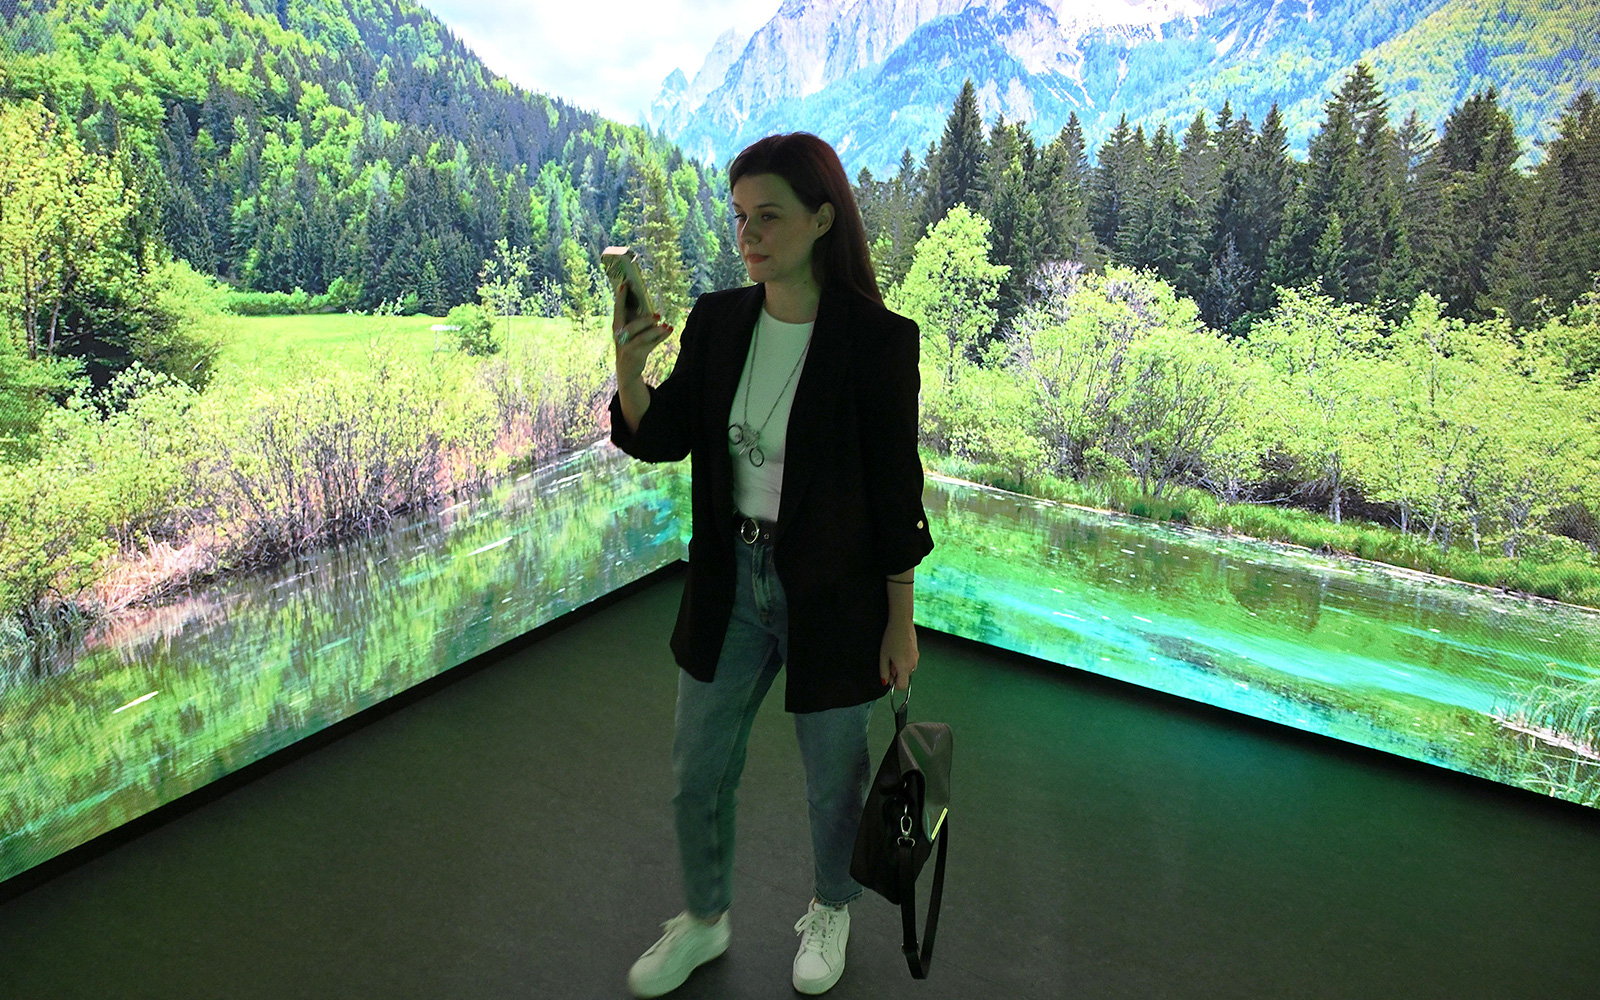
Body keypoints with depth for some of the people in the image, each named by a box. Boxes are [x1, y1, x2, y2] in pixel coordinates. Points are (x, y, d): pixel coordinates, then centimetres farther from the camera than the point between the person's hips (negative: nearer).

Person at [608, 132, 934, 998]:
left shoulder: (876, 339, -16)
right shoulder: (718, 321, -2)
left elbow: (896, 492, -12)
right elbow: (660, 440, -1)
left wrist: (901, 624, -7)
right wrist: (628, 365, -21)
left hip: (832, 592, -4)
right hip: (731, 581, 5)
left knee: (833, 776, 16)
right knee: (697, 770, 17)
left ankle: (830, 912, 47)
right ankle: (703, 920, 44)